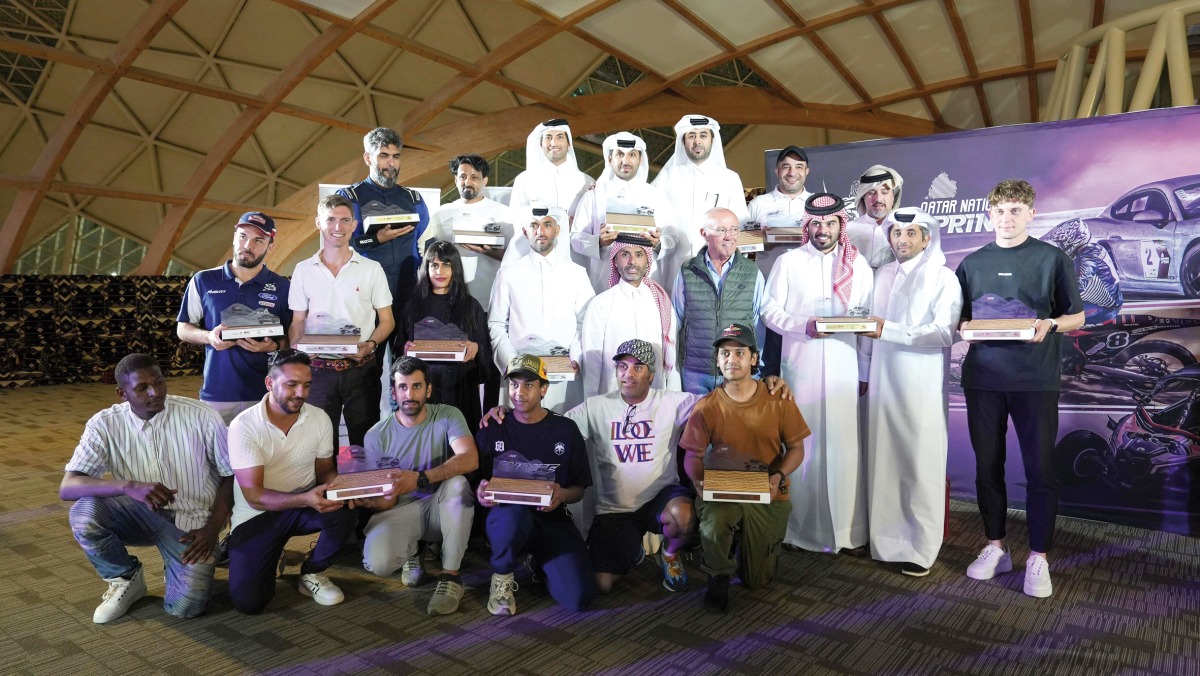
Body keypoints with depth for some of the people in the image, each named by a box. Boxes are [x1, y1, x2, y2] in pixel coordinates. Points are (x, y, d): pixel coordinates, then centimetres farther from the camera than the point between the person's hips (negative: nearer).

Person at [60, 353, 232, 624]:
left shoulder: (201, 416, -14)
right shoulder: (105, 424, -9)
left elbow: (231, 475, -6)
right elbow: (67, 487, -18)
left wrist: (212, 529, -14)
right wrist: (128, 486, -35)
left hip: (192, 519, -2)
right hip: (141, 513, 3)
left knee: (186, 606, -20)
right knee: (84, 513, -28)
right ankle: (126, 579, 0)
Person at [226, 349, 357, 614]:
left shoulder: (319, 418, -7)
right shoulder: (243, 425, -18)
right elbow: (254, 496, -21)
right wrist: (305, 499, -38)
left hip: (304, 504, 3)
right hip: (257, 514, -2)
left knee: (344, 513, -30)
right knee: (248, 601, -18)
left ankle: (312, 573, -1)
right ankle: (271, 557, 18)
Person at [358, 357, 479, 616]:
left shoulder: (448, 416, -10)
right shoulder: (377, 435, -6)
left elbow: (470, 459, -29)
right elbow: (386, 500, -4)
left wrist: (420, 479, -40)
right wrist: (367, 500, -30)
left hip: (443, 510, 0)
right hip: (401, 512, 1)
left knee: (456, 482, -34)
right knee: (377, 562, -29)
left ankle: (451, 575, -22)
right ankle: (410, 551, 10)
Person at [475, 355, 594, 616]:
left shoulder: (566, 430, 4)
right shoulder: (492, 430, 3)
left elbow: (579, 489, 8)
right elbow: (476, 484, 6)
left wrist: (562, 495, -15)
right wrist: (480, 493, -18)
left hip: (552, 518, 1)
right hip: (506, 517, -1)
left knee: (578, 598, -20)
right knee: (514, 514, -40)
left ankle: (540, 563, 16)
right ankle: (502, 577, -5)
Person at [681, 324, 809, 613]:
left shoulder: (778, 401, -8)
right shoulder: (706, 407, -9)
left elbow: (796, 448, -2)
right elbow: (693, 455, -5)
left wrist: (779, 476, -21)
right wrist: (700, 483, -25)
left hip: (768, 495, 1)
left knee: (757, 580, 8)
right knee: (713, 525, -37)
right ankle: (719, 576, -2)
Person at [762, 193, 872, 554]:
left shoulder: (858, 264, 10)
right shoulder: (788, 262, 7)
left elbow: (867, 319, 9)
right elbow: (770, 310, 3)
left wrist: (865, 371, 6)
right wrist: (804, 325, -14)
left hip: (843, 366, 1)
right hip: (801, 365, -1)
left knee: (843, 443, 0)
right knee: (802, 443, 1)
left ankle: (845, 527, 11)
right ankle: (804, 525, 12)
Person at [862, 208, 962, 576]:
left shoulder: (943, 278, -2)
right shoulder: (882, 275, 15)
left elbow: (944, 333, -14)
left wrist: (888, 330, -20)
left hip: (921, 385, -5)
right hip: (882, 381, 5)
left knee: (920, 465, -1)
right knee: (883, 460, 7)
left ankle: (920, 549, 8)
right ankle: (884, 538, 17)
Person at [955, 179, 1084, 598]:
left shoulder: (1052, 259, 3)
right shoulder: (972, 263, 11)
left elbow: (1077, 316, 6)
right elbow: (958, 318, 15)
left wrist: (1050, 324, -15)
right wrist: (968, 327, -7)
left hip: (1036, 379, -2)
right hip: (983, 376, 3)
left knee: (1039, 469, 0)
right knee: (987, 465, 8)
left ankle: (1038, 558, 13)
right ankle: (995, 548, 22)